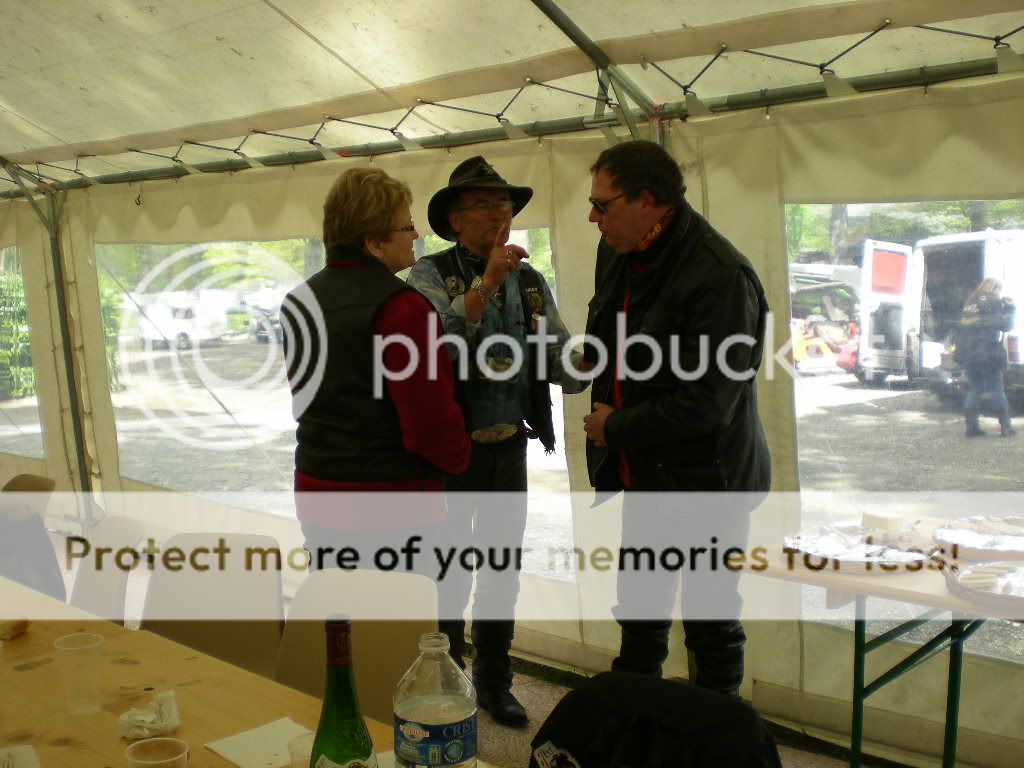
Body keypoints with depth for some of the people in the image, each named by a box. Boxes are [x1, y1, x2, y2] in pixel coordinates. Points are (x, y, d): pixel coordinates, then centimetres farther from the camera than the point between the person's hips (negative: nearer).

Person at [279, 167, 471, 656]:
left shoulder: (299, 300, 7)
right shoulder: (399, 307, -19)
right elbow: (431, 418, -20)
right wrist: (458, 457, -1)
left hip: (316, 491, 8)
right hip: (391, 503, -8)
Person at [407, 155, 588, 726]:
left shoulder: (530, 283, 4)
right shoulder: (431, 276, -10)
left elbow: (563, 368, 1)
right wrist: (485, 284, -36)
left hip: (509, 448, 5)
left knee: (503, 570, 16)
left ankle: (494, 681, 34)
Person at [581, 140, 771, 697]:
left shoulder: (720, 276, -24)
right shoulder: (617, 254, 2)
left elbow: (705, 403, -27)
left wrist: (615, 429, -16)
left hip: (705, 482, -8)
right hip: (643, 475, 8)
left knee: (710, 621, 8)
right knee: (639, 612, 22)